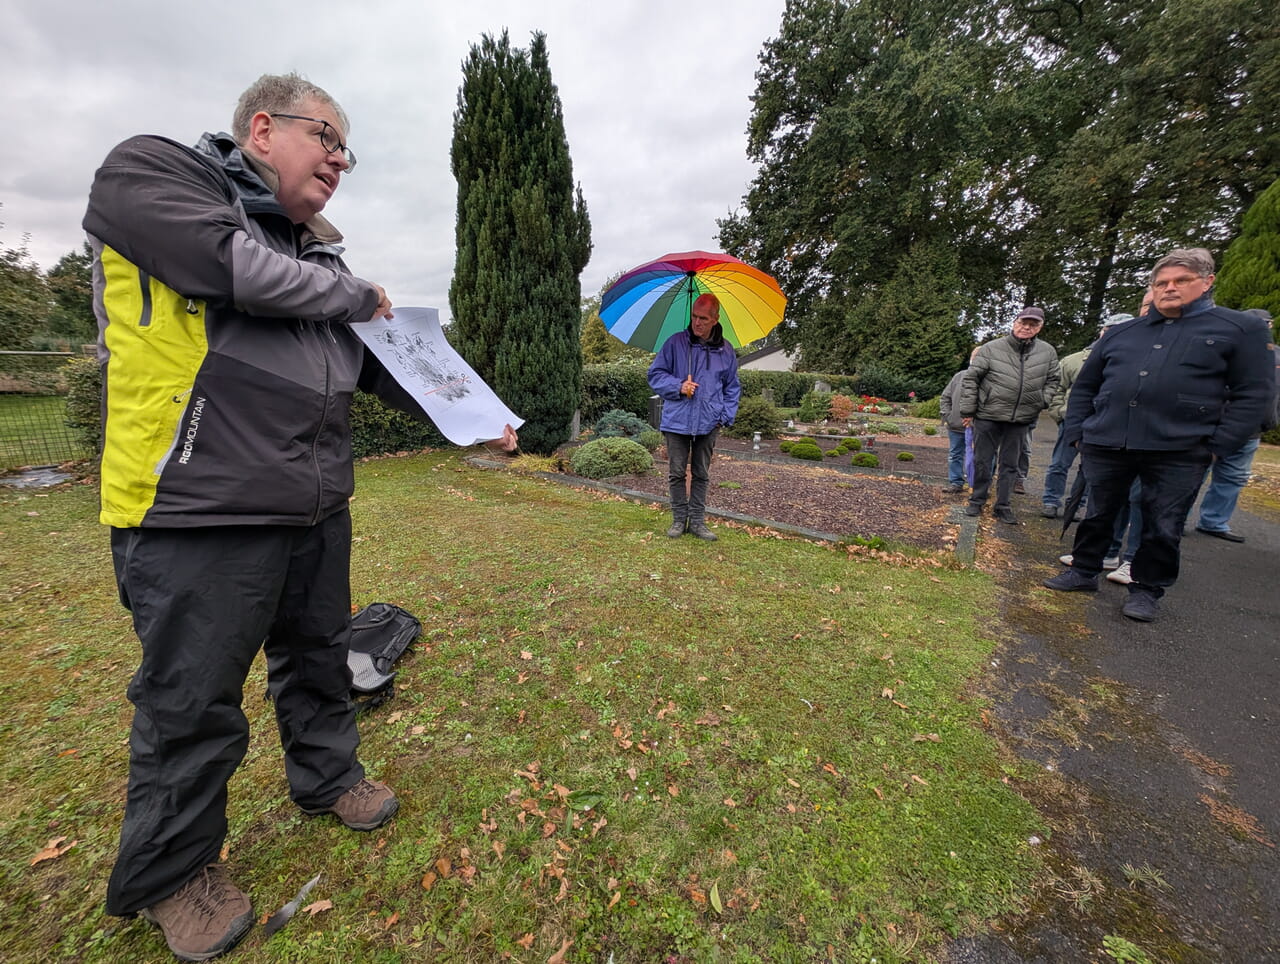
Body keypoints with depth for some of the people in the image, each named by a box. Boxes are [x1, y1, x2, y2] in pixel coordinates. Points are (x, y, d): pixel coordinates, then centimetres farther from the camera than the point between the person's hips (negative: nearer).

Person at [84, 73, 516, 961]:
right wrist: (358, 296, -2)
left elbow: (387, 363, 14)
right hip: (201, 513, -6)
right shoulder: (150, 172, 0)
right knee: (193, 705, 8)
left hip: (317, 508, 7)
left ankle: (328, 777, 45)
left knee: (320, 657, 21)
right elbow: (238, 269, -20)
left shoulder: (318, 249, 18)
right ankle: (169, 872, 34)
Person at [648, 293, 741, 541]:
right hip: (677, 421, -2)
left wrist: (726, 416, 3)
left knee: (701, 474, 10)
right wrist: (678, 386, -13)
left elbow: (732, 388, 16)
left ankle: (697, 521, 21)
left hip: (708, 424, 2)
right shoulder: (675, 342, 0)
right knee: (677, 473, 3)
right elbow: (655, 374, 3)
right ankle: (679, 519, 19)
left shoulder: (725, 350, 8)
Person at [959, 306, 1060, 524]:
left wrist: (1043, 402, 0)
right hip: (988, 416, -3)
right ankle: (977, 501, 19)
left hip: (1021, 419, 3)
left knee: (1010, 465, 10)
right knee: (982, 461, 5)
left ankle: (1003, 506, 19)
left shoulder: (1048, 353, 3)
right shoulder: (991, 349, -7)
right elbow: (971, 379, -6)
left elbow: (1052, 380, 16)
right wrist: (968, 410, -7)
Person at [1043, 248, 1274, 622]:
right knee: (1097, 516, 12)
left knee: (1163, 528, 8)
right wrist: (1077, 432, 6)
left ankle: (1146, 589, 23)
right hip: (1106, 447, 3)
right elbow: (1084, 386, 16)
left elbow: (1252, 395, 0)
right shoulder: (1122, 333, 13)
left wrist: (1216, 446, -9)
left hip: (1178, 454, -2)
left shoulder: (1240, 329, 5)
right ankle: (1083, 572, 27)